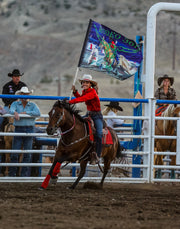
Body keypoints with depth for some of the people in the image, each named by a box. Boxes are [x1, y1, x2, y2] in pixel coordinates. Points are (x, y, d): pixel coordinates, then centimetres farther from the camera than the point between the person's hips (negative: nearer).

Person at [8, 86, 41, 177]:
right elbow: (11, 110, -11)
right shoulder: (15, 103, 8)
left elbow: (38, 113, -9)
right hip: (18, 129, -1)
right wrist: (15, 113, -34)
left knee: (27, 154, 2)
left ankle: (25, 174, 7)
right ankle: (12, 173, 4)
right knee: (14, 152, -3)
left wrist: (25, 113, -13)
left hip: (29, 129, 1)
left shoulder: (33, 105, 9)